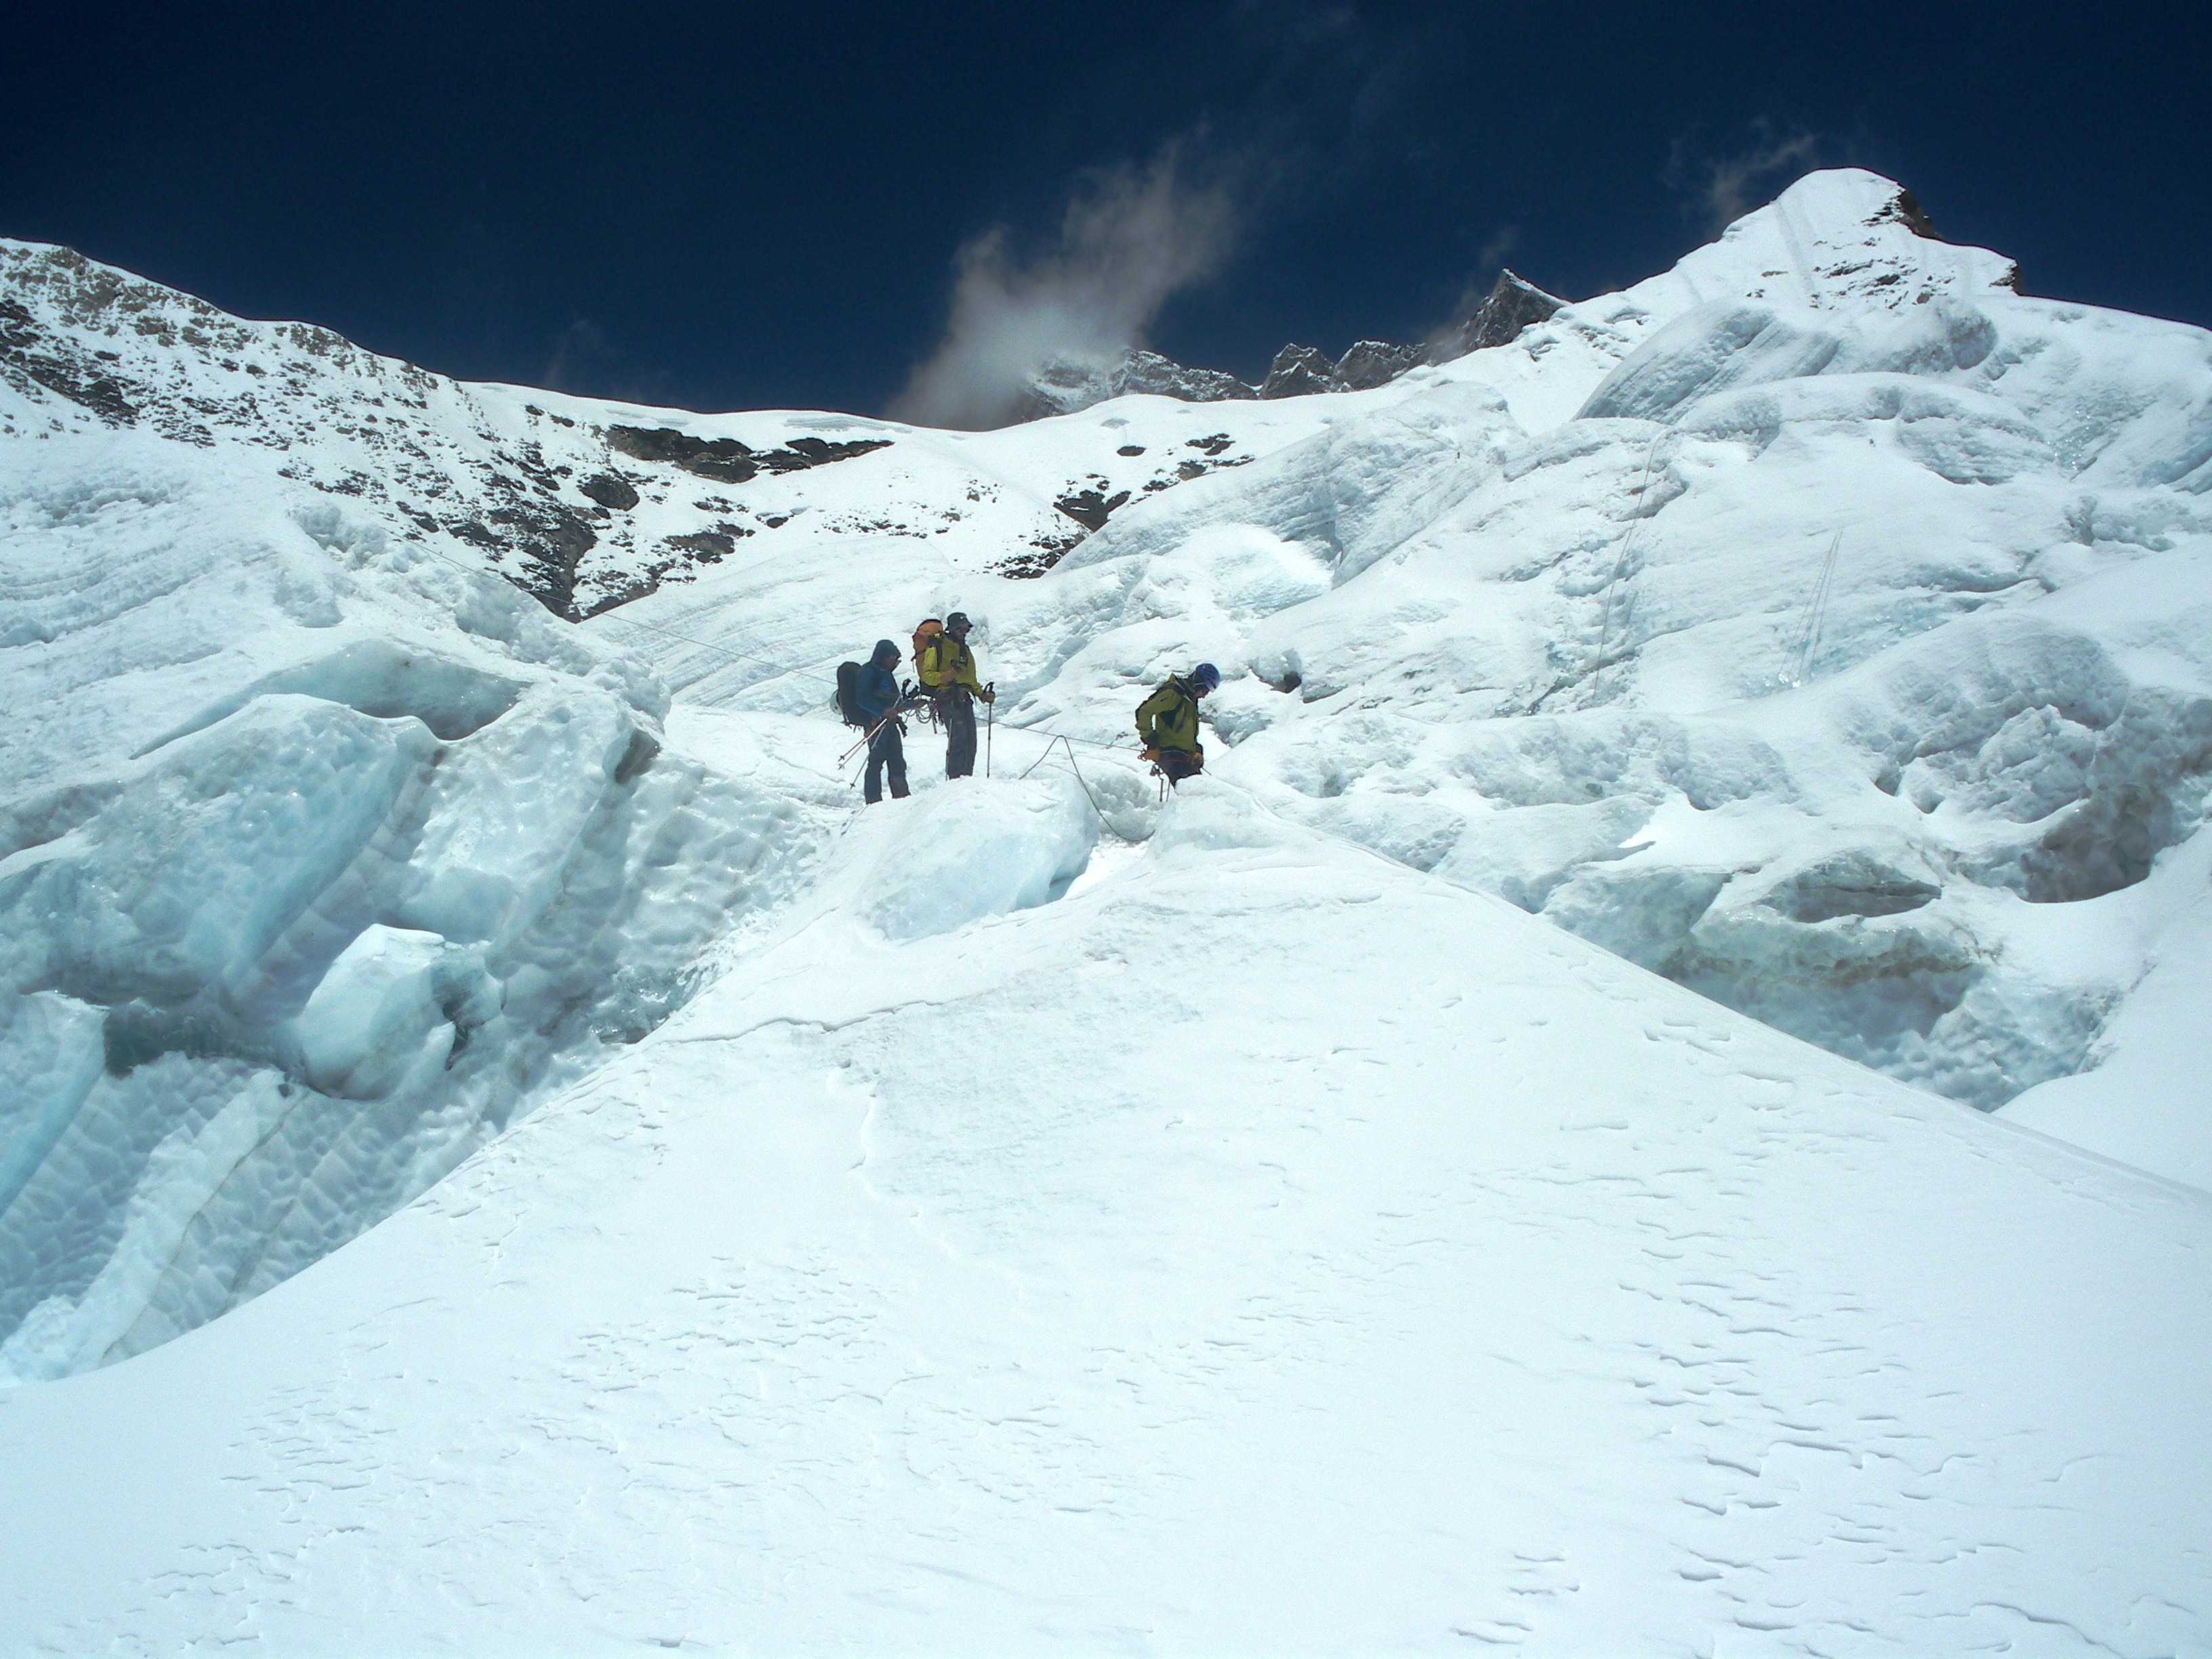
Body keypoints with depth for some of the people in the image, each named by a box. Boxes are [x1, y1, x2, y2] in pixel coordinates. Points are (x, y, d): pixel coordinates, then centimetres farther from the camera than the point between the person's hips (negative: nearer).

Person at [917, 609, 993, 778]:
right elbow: (927, 675, -6)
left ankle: (967, 776, 3)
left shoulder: (965, 650, 26)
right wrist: (944, 677, -24)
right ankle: (956, 777, -22)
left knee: (970, 741, 0)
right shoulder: (937, 647, 2)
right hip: (947, 698, -8)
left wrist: (983, 694, 16)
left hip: (964, 699, 8)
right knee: (959, 737, -20)